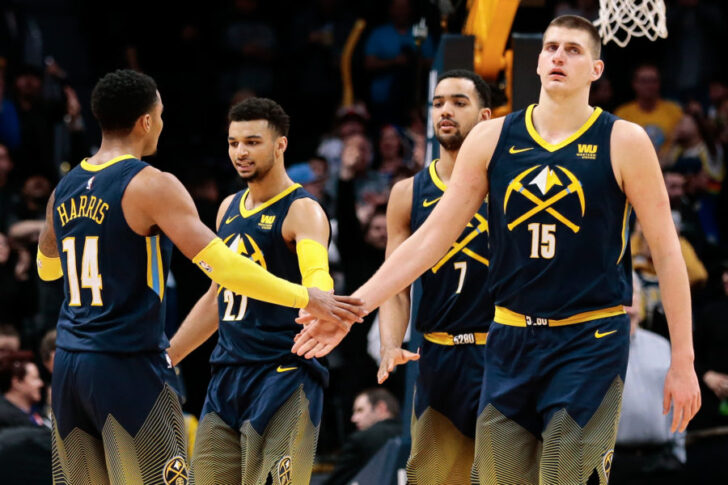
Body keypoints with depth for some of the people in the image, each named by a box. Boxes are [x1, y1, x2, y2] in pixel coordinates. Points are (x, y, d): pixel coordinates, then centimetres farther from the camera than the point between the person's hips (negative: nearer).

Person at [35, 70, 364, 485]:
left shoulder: (64, 190, 11)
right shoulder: (151, 185, -11)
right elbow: (218, 263, -18)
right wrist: (307, 298, -13)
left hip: (69, 365, 7)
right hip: (129, 368, -7)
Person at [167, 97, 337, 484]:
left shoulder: (301, 211, -8)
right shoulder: (229, 209, 16)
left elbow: (318, 279, -27)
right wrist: (164, 358, 26)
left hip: (283, 376, -8)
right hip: (227, 377, 8)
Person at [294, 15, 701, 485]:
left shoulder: (622, 142, -5)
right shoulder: (491, 139, 3)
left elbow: (666, 252, -2)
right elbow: (432, 237, 5)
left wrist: (683, 362, -6)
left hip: (591, 343, -4)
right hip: (511, 341, 4)